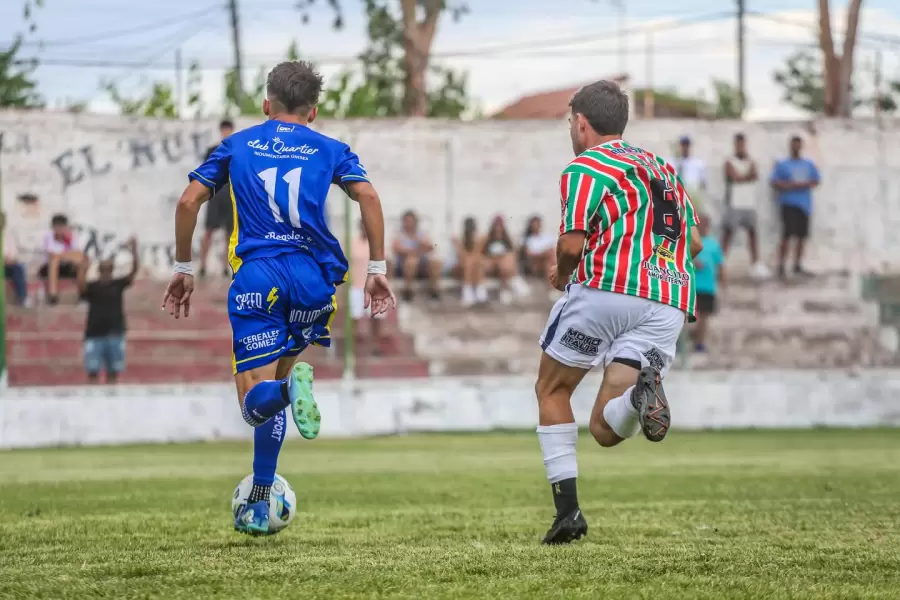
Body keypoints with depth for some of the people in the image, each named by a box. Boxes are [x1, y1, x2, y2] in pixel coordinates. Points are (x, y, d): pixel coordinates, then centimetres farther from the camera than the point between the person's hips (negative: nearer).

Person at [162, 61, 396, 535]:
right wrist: (377, 270, 1)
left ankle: (283, 390, -39)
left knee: (255, 400, -1)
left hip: (256, 274, -1)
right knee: (277, 377, 19)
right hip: (313, 273, 1)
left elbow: (189, 202, 9)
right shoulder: (328, 150, 15)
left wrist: (183, 270, 16)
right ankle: (259, 503, 10)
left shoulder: (237, 145, 17)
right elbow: (368, 197, -1)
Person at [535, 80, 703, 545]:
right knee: (604, 430, 5)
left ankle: (567, 508, 7)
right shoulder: (663, 168, 25)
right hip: (669, 304, 6)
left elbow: (572, 244, -9)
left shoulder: (586, 167, 2)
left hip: (606, 288, -5)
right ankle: (642, 390, -29)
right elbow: (694, 243, 24)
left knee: (551, 390, 18)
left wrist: (561, 275, 12)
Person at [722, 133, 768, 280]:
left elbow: (755, 176, -2)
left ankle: (756, 264, 8)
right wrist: (749, 176, -2)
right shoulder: (730, 162, 0)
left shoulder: (750, 161, 15)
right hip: (734, 203, -5)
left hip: (749, 203, 5)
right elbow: (737, 177, -12)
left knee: (752, 232, 5)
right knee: (728, 232, -5)